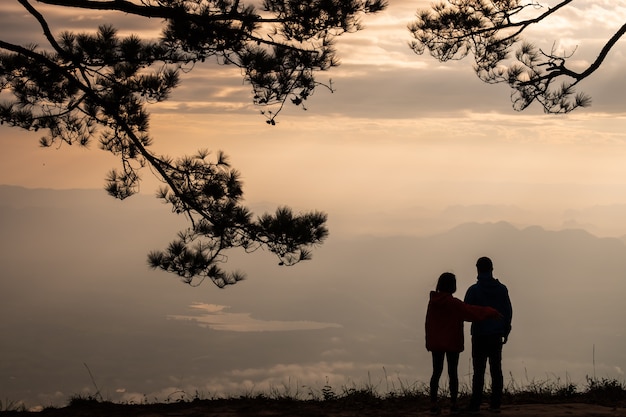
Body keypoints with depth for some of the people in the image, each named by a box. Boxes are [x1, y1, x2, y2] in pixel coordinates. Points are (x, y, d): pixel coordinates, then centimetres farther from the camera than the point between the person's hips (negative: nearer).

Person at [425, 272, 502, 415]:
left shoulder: (433, 302, 1)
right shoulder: (454, 303, -15)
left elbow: (429, 323, 6)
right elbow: (473, 312, -15)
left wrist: (429, 341, 13)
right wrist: (492, 313, -5)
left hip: (435, 343, 5)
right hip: (452, 343, -5)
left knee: (436, 372, 7)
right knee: (453, 373, 3)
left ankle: (433, 404, 2)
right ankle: (453, 404, 4)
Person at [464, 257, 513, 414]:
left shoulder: (474, 290, -8)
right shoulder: (502, 289, 3)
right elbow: (508, 311, 4)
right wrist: (505, 332, 13)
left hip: (479, 335, -3)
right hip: (496, 335, 3)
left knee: (479, 370, -2)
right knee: (496, 369, 8)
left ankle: (475, 405, -6)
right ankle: (495, 403, 7)